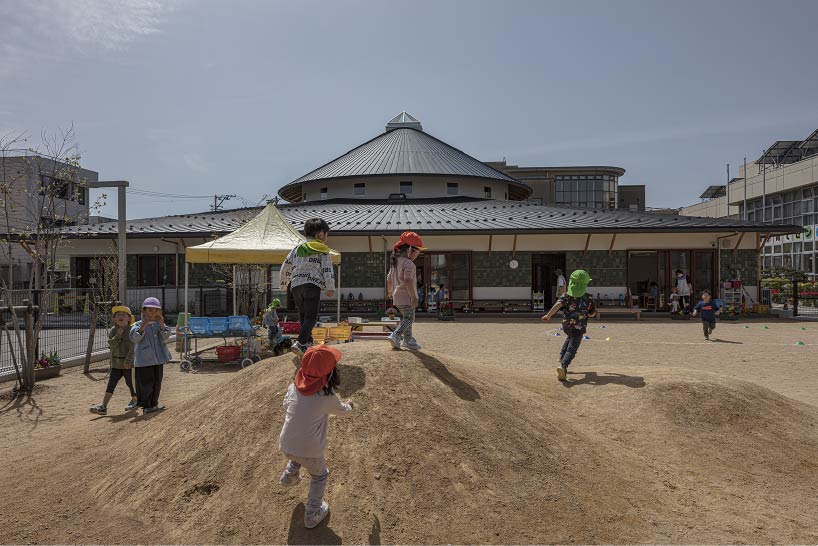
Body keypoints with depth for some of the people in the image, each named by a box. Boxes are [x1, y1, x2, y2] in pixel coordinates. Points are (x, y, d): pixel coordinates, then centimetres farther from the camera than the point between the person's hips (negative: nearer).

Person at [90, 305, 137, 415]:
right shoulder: (112, 331, 5)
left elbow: (133, 347, -15)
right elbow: (111, 344, -7)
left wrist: (128, 360, -21)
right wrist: (118, 336, -22)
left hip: (129, 363, -4)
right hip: (116, 363, 4)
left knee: (130, 383, 9)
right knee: (111, 384, 0)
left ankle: (134, 401, 30)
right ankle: (103, 407, 0)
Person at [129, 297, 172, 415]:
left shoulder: (159, 324, 6)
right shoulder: (138, 325, -4)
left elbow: (165, 338, -9)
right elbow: (134, 338, -22)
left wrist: (162, 325, -26)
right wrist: (143, 326, -37)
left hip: (158, 359, 4)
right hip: (144, 360, -4)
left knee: (157, 383, 12)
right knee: (146, 384, -2)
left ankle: (153, 404, 26)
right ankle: (146, 406, 10)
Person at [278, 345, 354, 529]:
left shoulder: (293, 387, -9)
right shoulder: (328, 397, -18)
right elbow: (341, 410, 3)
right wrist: (349, 406, 25)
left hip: (285, 446, 4)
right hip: (310, 450, -4)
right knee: (319, 476, 24)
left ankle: (289, 475, 41)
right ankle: (312, 514, 29)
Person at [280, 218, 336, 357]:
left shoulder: (298, 248, 19)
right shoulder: (322, 251, 5)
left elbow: (286, 266, 20)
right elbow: (327, 269, -3)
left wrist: (284, 283, 30)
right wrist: (330, 288, -4)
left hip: (296, 285, 5)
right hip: (312, 284, -5)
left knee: (303, 315, 17)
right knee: (311, 317, -7)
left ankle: (307, 343, 17)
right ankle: (300, 344, -21)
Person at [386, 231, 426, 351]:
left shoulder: (395, 262, 14)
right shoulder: (408, 264, -16)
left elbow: (389, 279, 22)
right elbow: (408, 281, -26)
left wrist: (390, 291, 35)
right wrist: (414, 297, -26)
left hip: (397, 296, 9)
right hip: (407, 296, -9)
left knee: (405, 317, 18)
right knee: (409, 318, -5)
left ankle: (408, 340, 25)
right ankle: (395, 336, -19)